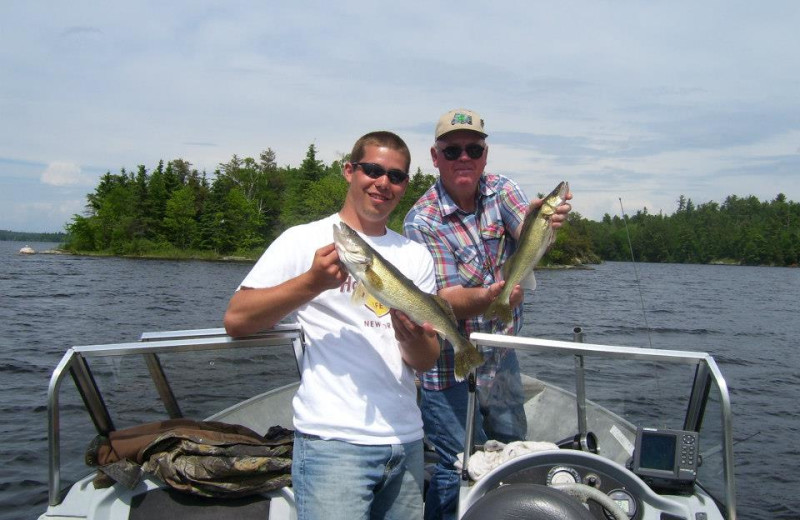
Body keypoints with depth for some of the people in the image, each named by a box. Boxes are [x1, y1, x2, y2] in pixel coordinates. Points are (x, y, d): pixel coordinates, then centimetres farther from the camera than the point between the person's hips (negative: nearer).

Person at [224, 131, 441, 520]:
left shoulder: (416, 255, 12)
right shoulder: (305, 241, 0)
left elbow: (427, 361, 7)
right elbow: (235, 320, -9)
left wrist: (411, 338, -16)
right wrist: (313, 282, -19)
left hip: (405, 441, 5)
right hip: (333, 441, -5)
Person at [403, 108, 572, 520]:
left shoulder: (501, 190, -4)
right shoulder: (422, 221, -18)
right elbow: (443, 299, -24)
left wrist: (546, 222, -47)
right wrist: (489, 296, -45)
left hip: (501, 357, 6)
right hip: (449, 366, -5)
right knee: (459, 467, 1)